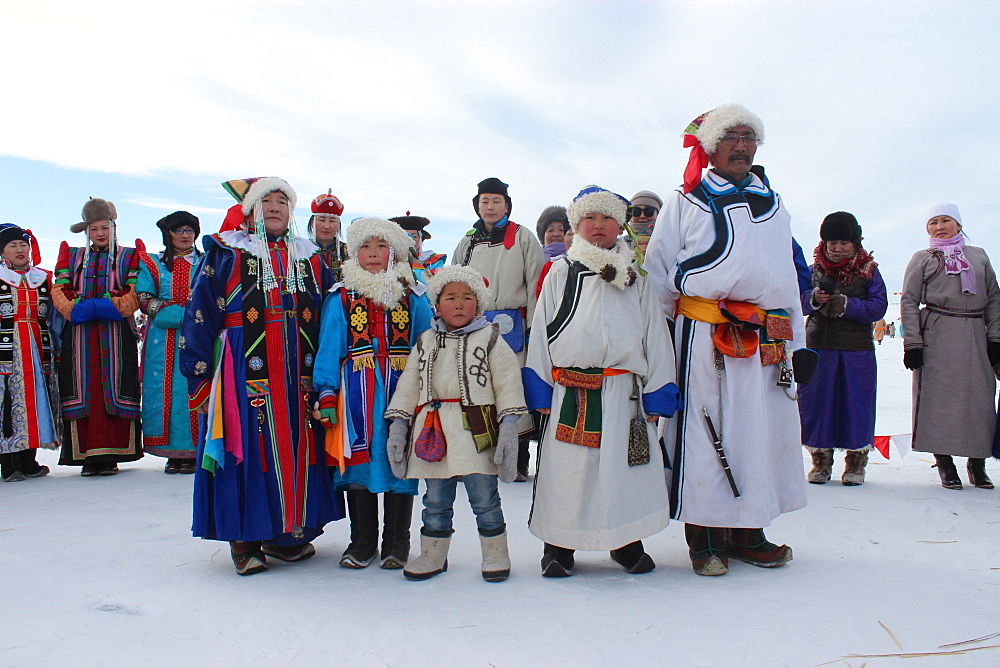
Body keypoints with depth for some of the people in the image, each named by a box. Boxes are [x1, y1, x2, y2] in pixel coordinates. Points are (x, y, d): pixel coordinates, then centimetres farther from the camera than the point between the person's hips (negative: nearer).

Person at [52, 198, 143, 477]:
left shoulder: (129, 256, 12)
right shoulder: (72, 257, 20)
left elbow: (135, 294, 1)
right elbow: (59, 291, 8)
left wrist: (111, 306, -16)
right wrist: (78, 309, -11)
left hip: (117, 335, -2)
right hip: (79, 336, 2)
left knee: (115, 389, -7)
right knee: (83, 389, -3)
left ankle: (111, 454, -5)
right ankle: (88, 455, -1)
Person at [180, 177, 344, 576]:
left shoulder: (311, 259, 15)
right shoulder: (226, 254, 5)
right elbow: (199, 315, 0)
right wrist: (200, 376, -8)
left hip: (299, 374, 4)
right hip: (244, 372, -3)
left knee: (297, 448, 6)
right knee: (246, 449, -2)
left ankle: (287, 534, 19)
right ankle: (245, 540, 10)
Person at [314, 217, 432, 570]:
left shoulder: (414, 297, 7)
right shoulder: (342, 296, 8)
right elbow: (329, 346, 4)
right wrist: (326, 394, -6)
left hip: (402, 390, 0)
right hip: (356, 392, 1)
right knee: (358, 459, 6)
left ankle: (396, 544, 19)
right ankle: (362, 542, 22)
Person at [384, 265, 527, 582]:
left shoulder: (490, 339, 3)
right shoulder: (425, 343, 14)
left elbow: (508, 383, -1)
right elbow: (408, 387, 15)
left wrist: (508, 427, -10)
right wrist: (397, 425, 6)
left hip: (476, 430, -3)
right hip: (433, 433, 3)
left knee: (484, 498, 2)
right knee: (435, 500, 12)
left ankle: (495, 554, 19)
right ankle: (432, 555, 28)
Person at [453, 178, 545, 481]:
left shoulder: (523, 238, 5)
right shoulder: (468, 242, 17)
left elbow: (535, 285, 1)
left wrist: (533, 327, -5)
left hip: (512, 327, -3)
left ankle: (518, 461, 5)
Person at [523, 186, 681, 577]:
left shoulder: (636, 278, 12)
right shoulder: (560, 274, 8)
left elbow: (655, 336, 9)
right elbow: (541, 332, 5)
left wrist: (656, 394, 2)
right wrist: (540, 390, -2)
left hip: (624, 390, 1)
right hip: (570, 393, -1)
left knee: (624, 470, 5)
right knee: (566, 470, 2)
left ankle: (627, 543, 23)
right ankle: (558, 546, 18)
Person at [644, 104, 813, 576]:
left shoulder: (773, 205, 21)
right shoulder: (685, 201, 8)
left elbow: (789, 276, 22)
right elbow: (658, 275, 6)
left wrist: (799, 342, 17)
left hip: (768, 339, 5)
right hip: (702, 338, -4)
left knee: (762, 433, 6)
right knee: (702, 434, -5)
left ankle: (747, 532, 18)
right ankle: (704, 538, 6)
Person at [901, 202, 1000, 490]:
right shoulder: (922, 259, 8)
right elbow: (908, 301, 1)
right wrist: (912, 343, -7)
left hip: (975, 336, 3)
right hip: (937, 335, -2)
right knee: (939, 396, -5)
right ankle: (945, 464, 3)